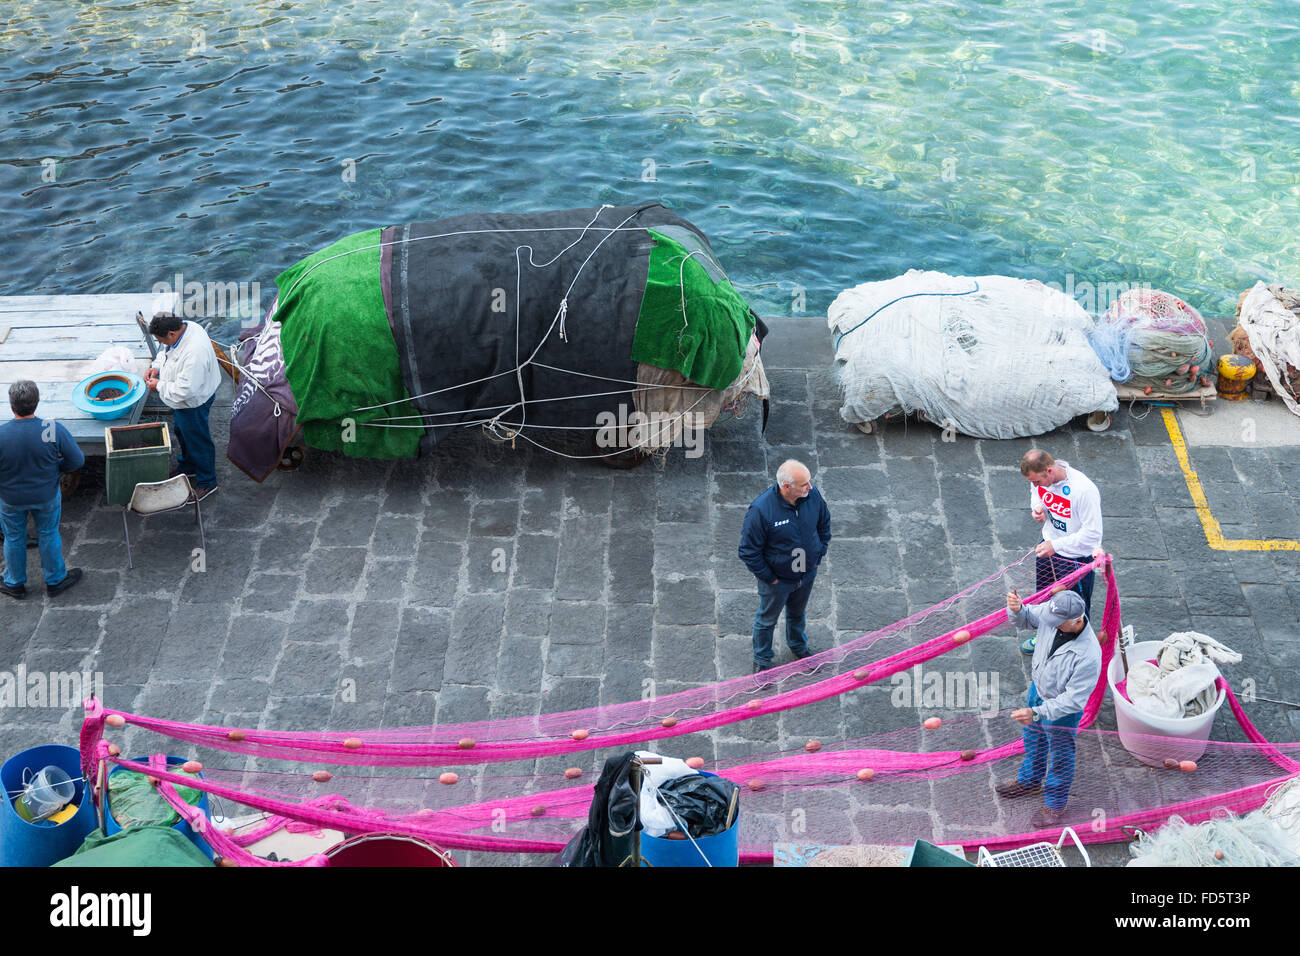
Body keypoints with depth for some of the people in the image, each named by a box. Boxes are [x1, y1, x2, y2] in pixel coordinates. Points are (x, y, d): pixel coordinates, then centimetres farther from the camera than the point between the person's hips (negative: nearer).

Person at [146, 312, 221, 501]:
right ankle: (187, 467, 55)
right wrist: (157, 367, -8)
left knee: (197, 441, 12)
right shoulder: (184, 327, -14)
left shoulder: (195, 353, -42)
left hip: (192, 405, -9)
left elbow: (184, 390, -36)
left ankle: (206, 482, 34)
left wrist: (159, 386, -22)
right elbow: (167, 352, 9)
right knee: (182, 433, 30)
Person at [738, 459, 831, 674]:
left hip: (807, 574, 4)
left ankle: (799, 647, 58)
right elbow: (748, 550, -22)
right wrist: (769, 578, -15)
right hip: (777, 579, -4)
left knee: (798, 613, 31)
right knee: (767, 619, 20)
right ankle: (762, 660, 45)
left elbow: (824, 523, 4)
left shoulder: (813, 495, -20)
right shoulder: (761, 509, -35)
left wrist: (818, 555, 5)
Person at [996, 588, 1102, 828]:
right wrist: (1017, 609, -27)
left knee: (1059, 756, 19)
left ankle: (1055, 804, 46)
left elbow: (1073, 699, -34)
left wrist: (1036, 713, -38)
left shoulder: (1088, 656, -42)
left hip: (1063, 708, -7)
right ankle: (1030, 781, 61)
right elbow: (1025, 619, -3)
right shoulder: (1051, 611, -25)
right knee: (1032, 739, 32)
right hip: (1037, 688, 7)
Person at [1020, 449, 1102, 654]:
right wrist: (1037, 508, -11)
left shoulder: (1084, 490, -35)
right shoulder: (1041, 478, -13)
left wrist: (1056, 545, -31)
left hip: (1075, 557, -7)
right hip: (1048, 545, 7)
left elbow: (1093, 533, -30)